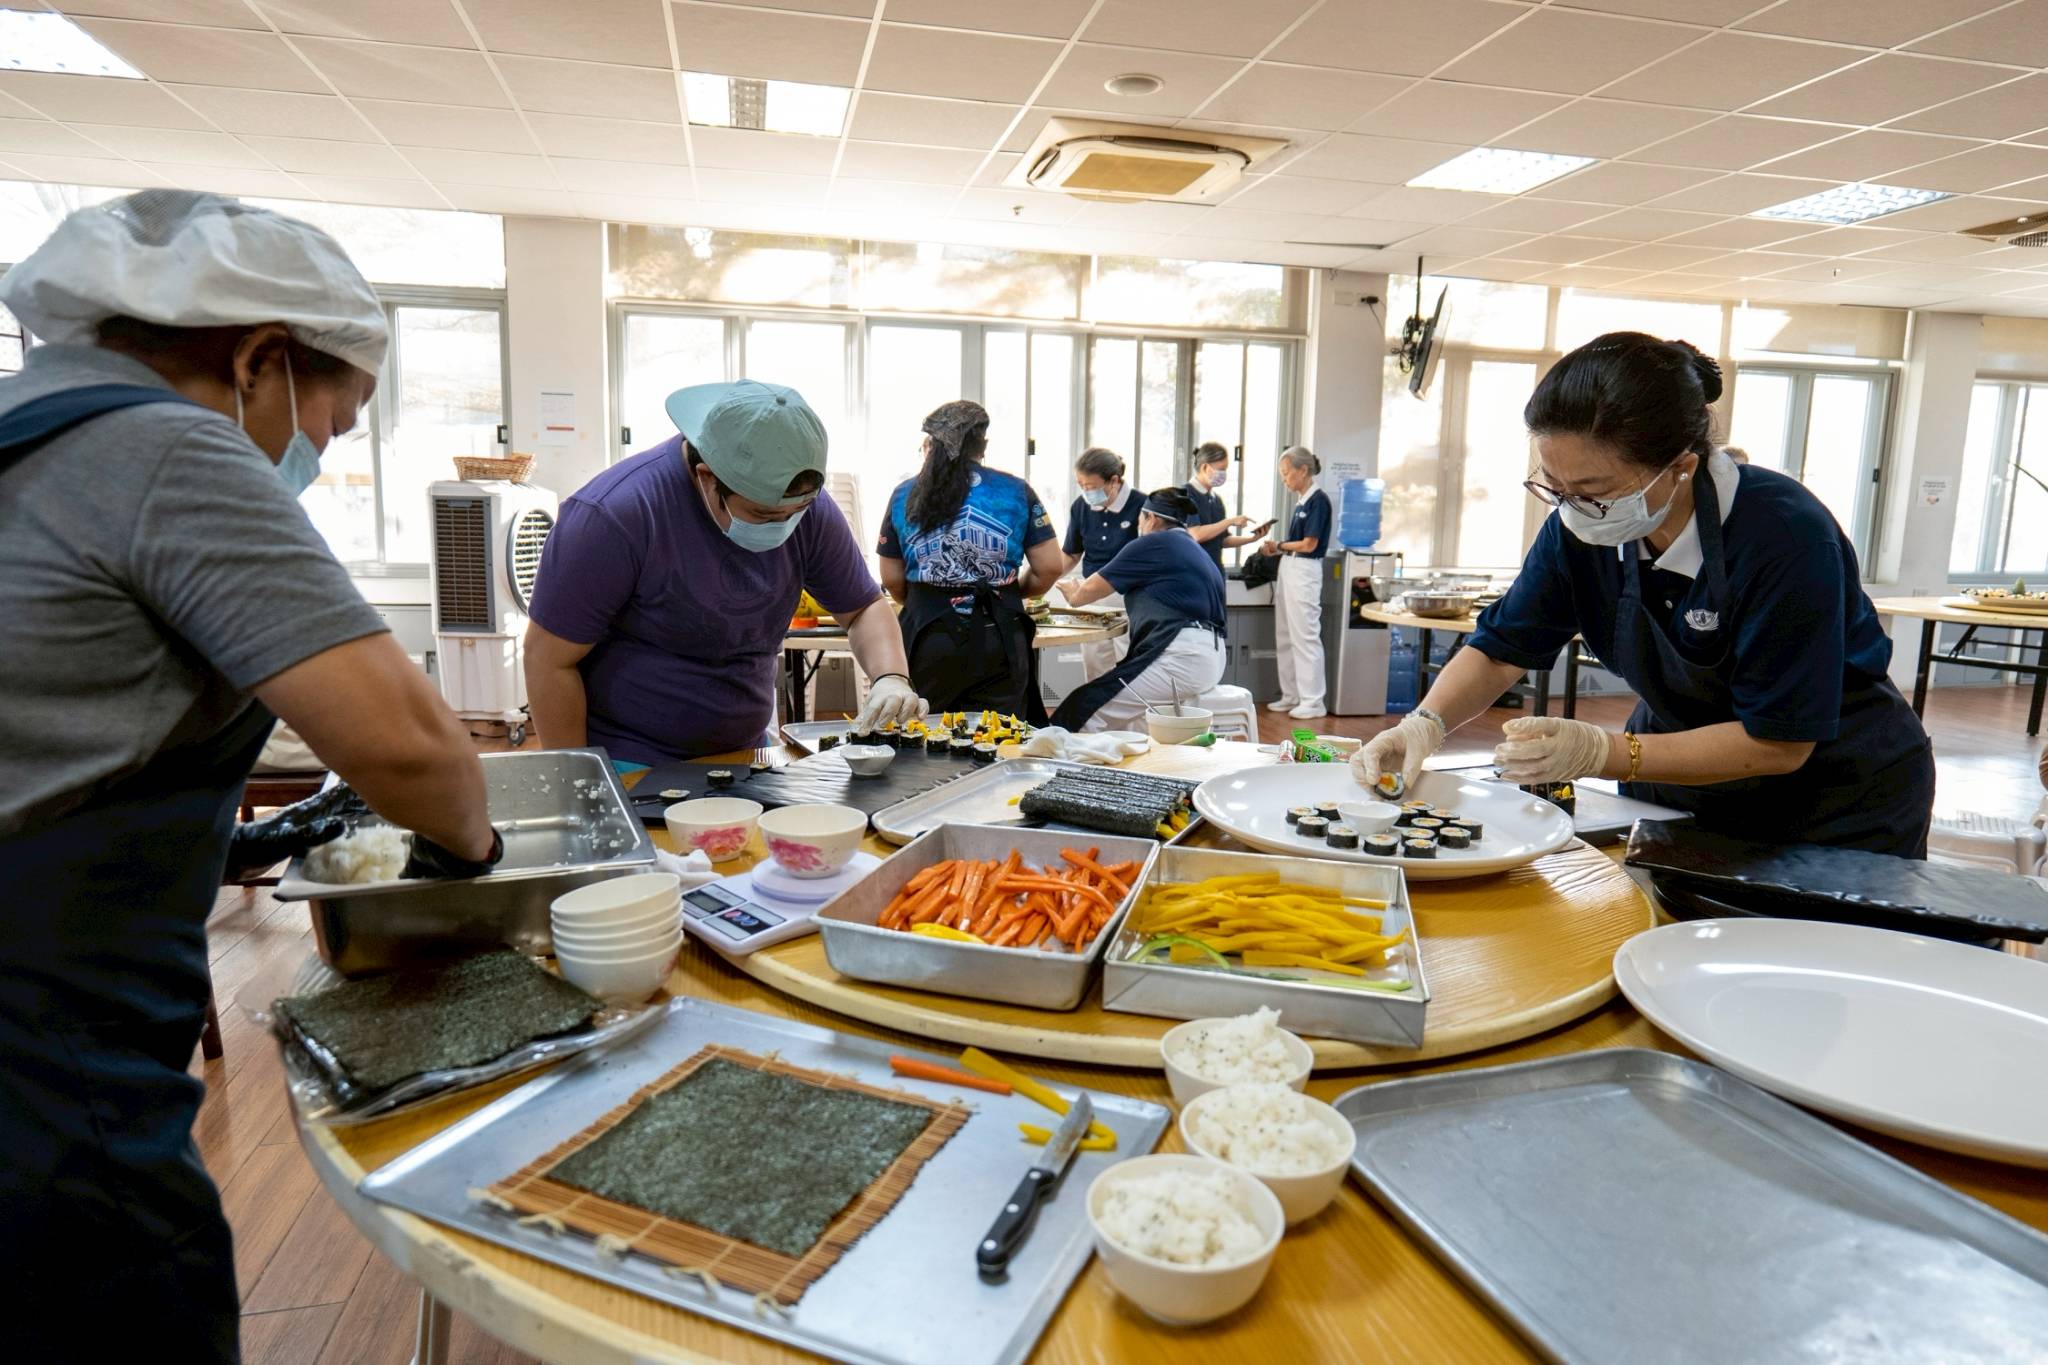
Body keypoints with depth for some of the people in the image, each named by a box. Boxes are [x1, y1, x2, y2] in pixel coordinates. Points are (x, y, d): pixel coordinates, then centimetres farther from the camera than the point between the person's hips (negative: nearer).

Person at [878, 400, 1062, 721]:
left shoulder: (904, 496, 6)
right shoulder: (1016, 491, 3)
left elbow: (892, 581, 8)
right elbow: (1049, 568, 1)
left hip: (927, 638, 1)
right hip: (996, 640, -1)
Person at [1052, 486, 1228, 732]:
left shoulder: (1154, 544, -1)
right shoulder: (1194, 549, 25)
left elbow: (1091, 590, 4)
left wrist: (1074, 594, 26)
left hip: (1182, 657, -10)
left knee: (1084, 709, -11)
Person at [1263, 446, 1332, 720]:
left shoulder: (1318, 500, -12)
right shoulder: (1301, 501, 12)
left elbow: (1309, 544, -14)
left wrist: (1279, 546, -1)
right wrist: (1274, 550, 0)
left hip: (1304, 571, -9)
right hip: (1288, 568, 9)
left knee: (1305, 636, -4)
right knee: (1284, 637, 13)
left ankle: (1312, 701, 2)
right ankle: (1291, 695, 21)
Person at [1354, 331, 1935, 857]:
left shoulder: (1787, 537, -31)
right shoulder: (1579, 529, -17)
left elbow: (1778, 743, -27)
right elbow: (1500, 650, -8)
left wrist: (1600, 753, -37)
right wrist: (1424, 724, -28)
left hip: (1838, 799, -4)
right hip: (1680, 778, 4)